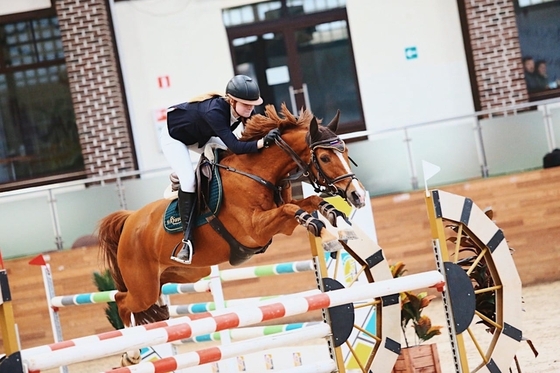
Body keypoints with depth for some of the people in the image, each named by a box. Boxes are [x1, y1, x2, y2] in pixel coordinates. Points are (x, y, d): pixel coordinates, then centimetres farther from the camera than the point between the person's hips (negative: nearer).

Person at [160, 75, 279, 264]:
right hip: (174, 137, -8)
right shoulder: (214, 112, -41)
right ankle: (187, 237, -21)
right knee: (188, 180, -24)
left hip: (201, 136, 8)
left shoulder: (242, 110, -20)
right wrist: (263, 142, -57)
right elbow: (235, 147, -46)